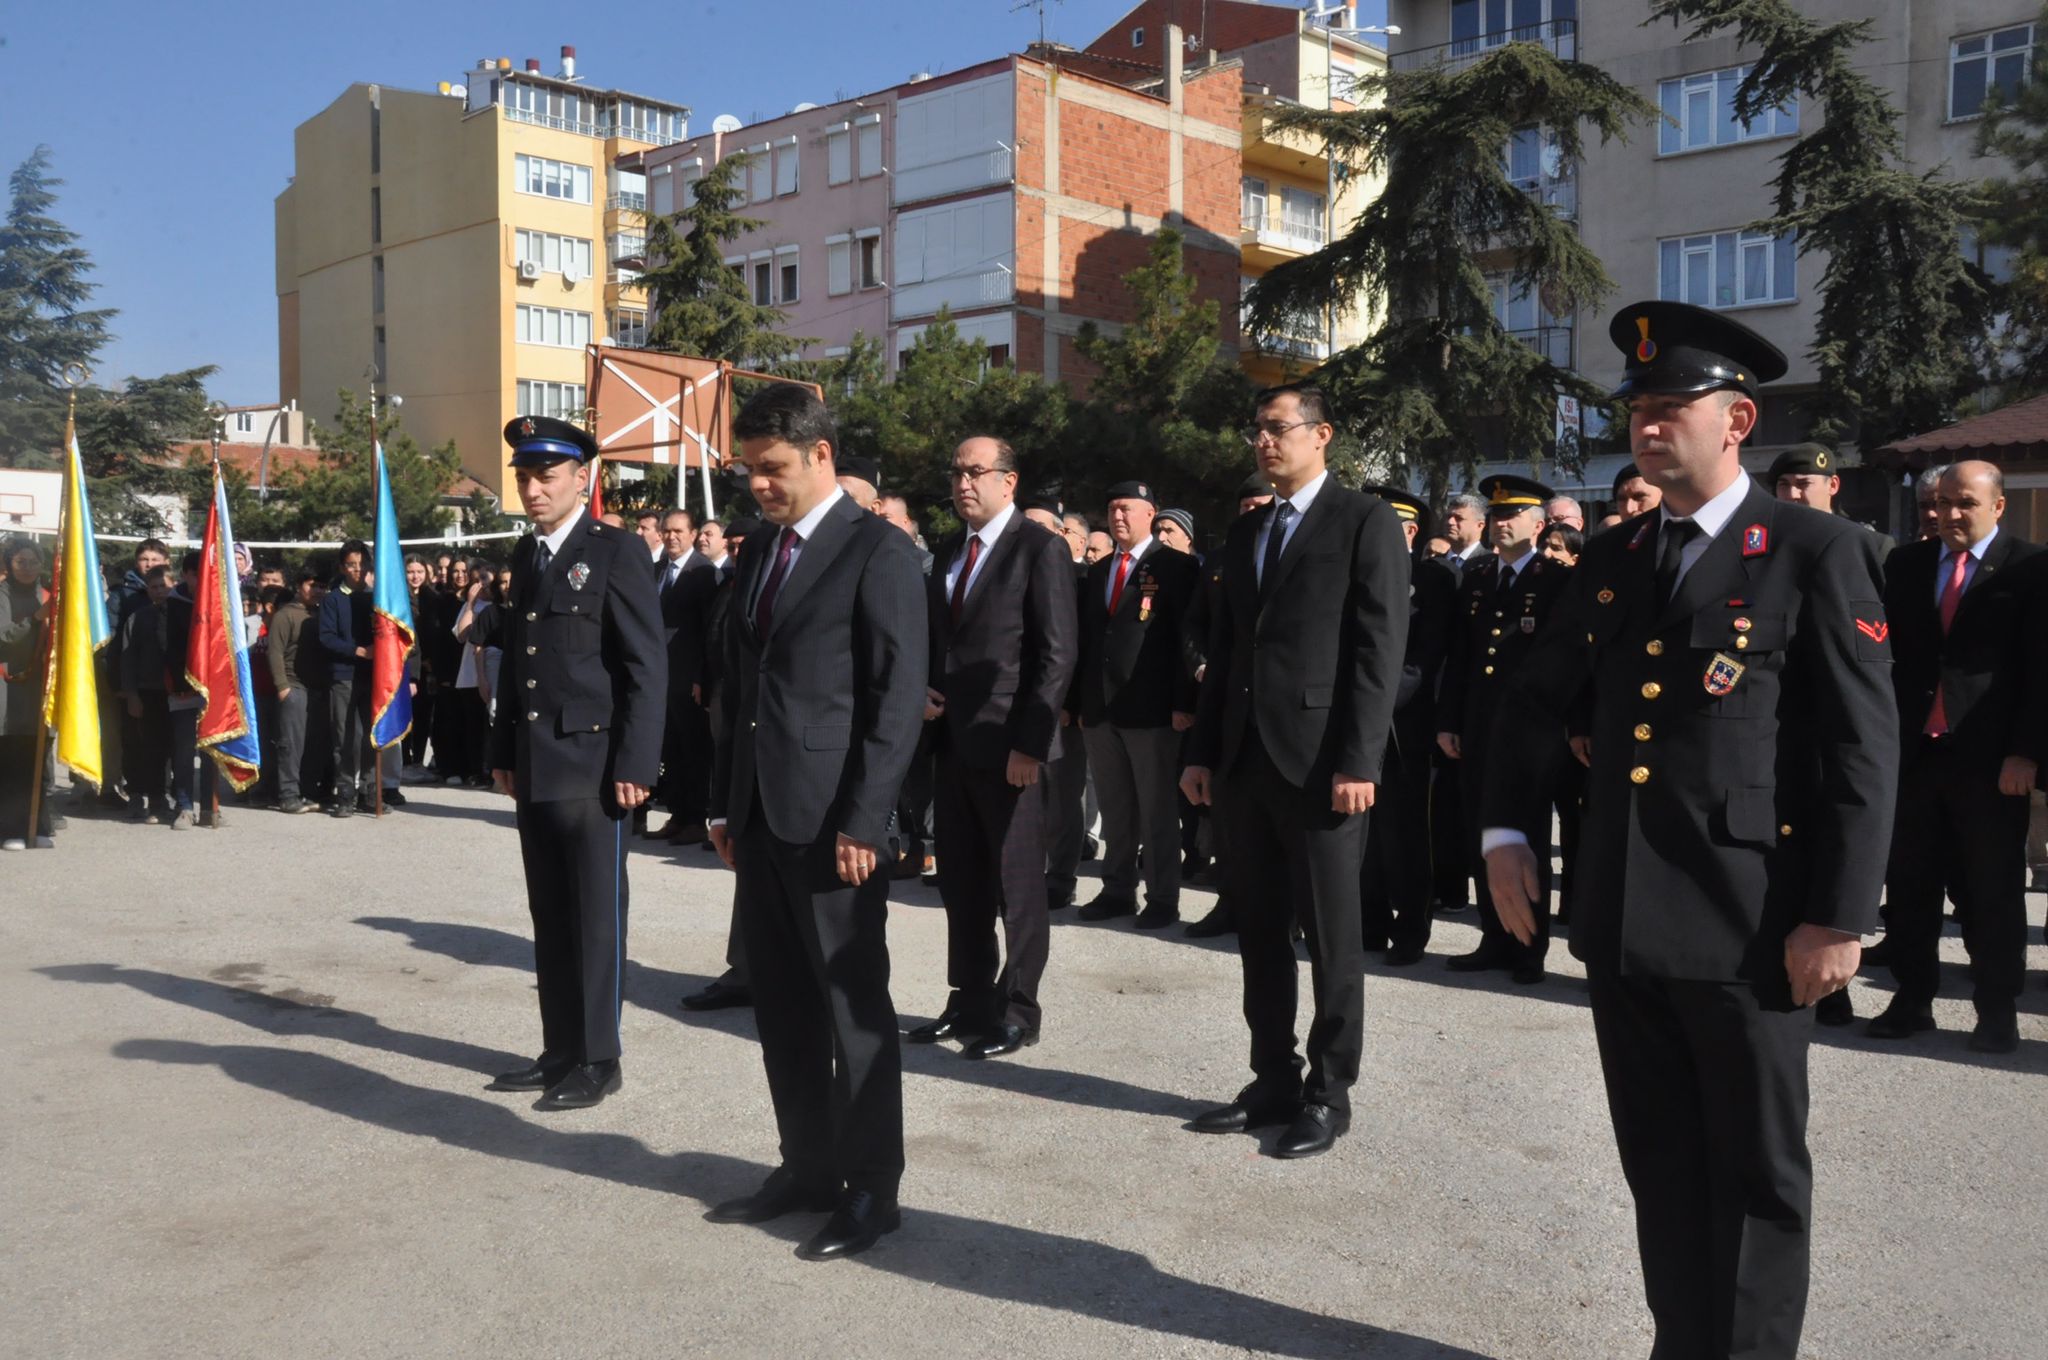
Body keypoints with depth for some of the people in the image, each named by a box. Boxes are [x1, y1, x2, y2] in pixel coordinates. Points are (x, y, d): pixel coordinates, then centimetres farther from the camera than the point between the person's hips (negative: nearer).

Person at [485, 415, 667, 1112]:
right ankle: (560, 1051, 23)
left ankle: (598, 1060, 11)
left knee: (595, 917, 1)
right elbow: (514, 660, 18)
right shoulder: (525, 555, 14)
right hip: (534, 765, 7)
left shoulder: (617, 551, -8)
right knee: (550, 916, 13)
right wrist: (503, 751, 14)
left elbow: (647, 666, -12)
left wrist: (635, 764, -16)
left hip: (591, 763, -7)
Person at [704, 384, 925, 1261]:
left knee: (854, 1007, 2)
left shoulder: (877, 551, -8)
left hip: (832, 819, -8)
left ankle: (871, 1188, 14)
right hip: (760, 816, 8)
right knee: (781, 1002, 14)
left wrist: (863, 821, -18)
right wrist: (723, 802, 15)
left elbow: (898, 697, -14)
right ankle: (806, 1166, 27)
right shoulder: (755, 553, 16)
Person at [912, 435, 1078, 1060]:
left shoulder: (1040, 549, -7)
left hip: (1007, 747, -7)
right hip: (952, 743, 7)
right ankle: (968, 1001, 24)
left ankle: (1017, 1012, 13)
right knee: (961, 884, 13)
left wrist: (1028, 743, -18)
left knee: (1018, 887, 2)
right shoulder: (948, 553, 15)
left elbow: (1056, 655, -12)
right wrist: (924, 691, 3)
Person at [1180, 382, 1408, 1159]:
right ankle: (1274, 1082, 22)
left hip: (1320, 758, -6)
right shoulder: (1243, 533, 17)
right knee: (1259, 932, 11)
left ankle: (1328, 1094, 15)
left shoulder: (1365, 521, -3)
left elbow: (1379, 651, -10)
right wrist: (1202, 751, 10)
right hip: (1244, 758, 7)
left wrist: (1359, 761, -17)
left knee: (1330, 935, 4)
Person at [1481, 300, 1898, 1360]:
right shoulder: (1611, 559, 11)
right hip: (1622, 923, 5)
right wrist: (1504, 830, 9)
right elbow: (1535, 702, 19)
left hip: (1748, 928, -5)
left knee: (1755, 1173, 9)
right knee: (1659, 1164, 15)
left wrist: (1838, 916, -13)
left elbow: (1863, 748, -9)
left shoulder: (1817, 554, -5)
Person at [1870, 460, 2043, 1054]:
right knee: (1909, 884, 10)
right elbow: (1884, 651, 9)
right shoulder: (1905, 564, 9)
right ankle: (1912, 998, 22)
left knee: (1992, 891, 7)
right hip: (1911, 750, 4)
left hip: (1989, 756, -4)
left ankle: (1998, 1010, 19)